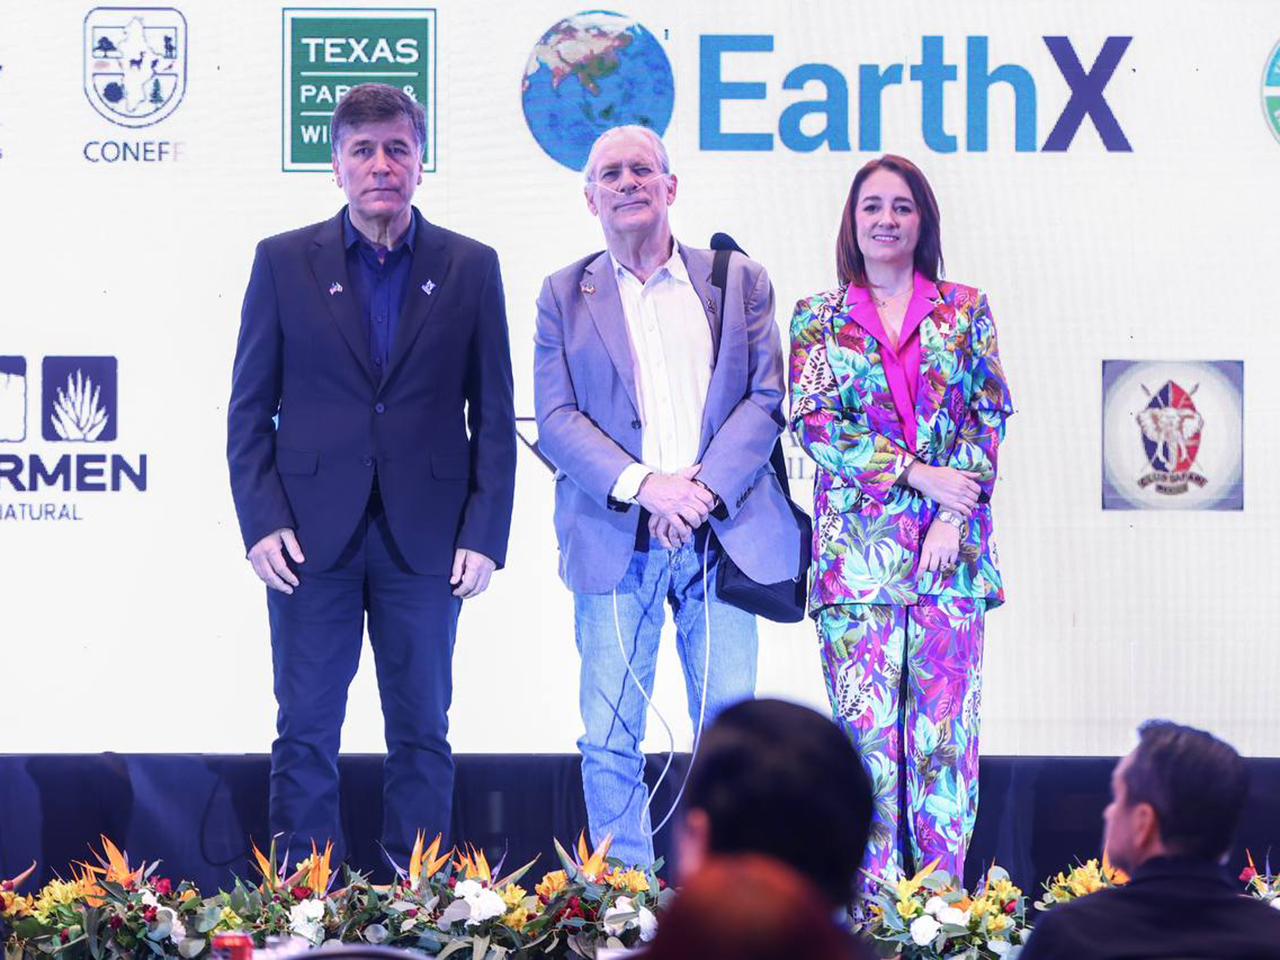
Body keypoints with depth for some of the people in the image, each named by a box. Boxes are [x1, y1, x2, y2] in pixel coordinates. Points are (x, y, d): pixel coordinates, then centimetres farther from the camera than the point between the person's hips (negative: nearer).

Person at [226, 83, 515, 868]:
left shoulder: (470, 268, 5)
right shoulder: (284, 262, 5)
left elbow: (495, 416, 5)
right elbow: (250, 409, 5)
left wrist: (485, 535, -3)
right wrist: (262, 523, -6)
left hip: (426, 537, 0)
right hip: (313, 533, 0)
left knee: (423, 731, 6)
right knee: (306, 730, 3)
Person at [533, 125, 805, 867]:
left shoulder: (740, 283, 10)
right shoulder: (565, 295, 10)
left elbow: (766, 400, 3)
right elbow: (556, 420, 2)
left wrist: (704, 489, -11)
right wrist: (643, 486, -13)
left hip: (722, 536, 0)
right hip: (614, 544, 0)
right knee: (610, 741, -2)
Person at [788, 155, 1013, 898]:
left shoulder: (965, 310, 10)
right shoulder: (819, 317, 9)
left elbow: (991, 417, 4)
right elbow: (814, 422, -1)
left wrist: (953, 520, -8)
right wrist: (918, 474, -10)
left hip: (953, 547, 0)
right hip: (856, 544, 0)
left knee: (947, 724, -2)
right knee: (865, 725, -3)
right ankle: (872, 895, 0)